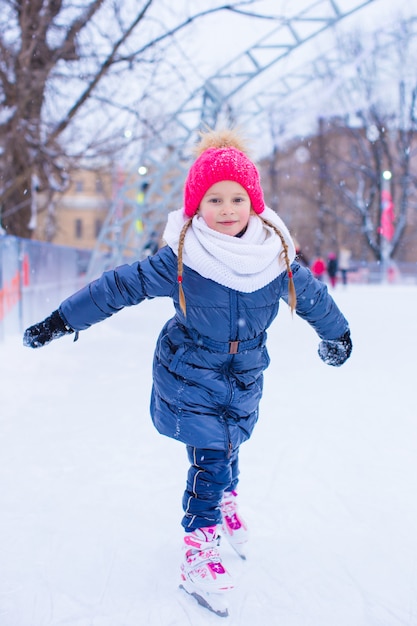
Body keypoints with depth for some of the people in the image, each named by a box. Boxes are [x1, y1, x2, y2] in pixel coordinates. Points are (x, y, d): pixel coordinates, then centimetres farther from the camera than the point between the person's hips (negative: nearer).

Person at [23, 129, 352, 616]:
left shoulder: (276, 255, -9)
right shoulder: (180, 260, -20)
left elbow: (310, 294, 8)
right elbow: (120, 286, -14)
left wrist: (337, 335, 23)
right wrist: (61, 320, -13)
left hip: (244, 377, 4)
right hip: (189, 376, -3)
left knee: (229, 447, 17)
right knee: (210, 457, -8)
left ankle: (226, 502, 49)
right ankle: (199, 548, 10)